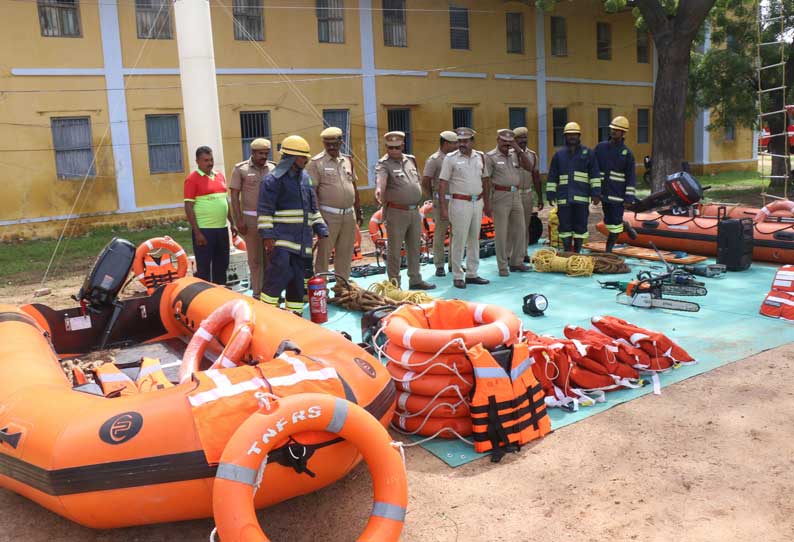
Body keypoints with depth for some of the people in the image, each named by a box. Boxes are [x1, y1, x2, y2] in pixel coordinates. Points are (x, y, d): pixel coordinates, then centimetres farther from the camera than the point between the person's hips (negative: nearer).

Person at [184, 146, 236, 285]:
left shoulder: (220, 175, 12)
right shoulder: (192, 179, -7)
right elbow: (188, 207, -10)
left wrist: (232, 223, 16)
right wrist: (197, 232, -15)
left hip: (222, 228, 7)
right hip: (204, 230, -6)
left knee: (222, 265, 14)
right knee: (204, 267, 1)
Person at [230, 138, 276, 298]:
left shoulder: (273, 168, 8)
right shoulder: (241, 169, 0)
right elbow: (234, 196, -1)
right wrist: (239, 220, -8)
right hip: (251, 219, -3)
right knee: (255, 258, 2)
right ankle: (257, 293, 9)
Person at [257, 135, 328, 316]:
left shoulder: (305, 177, 16)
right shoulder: (273, 179, -6)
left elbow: (313, 207, 23)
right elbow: (264, 211, -9)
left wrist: (321, 230, 17)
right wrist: (267, 235, -16)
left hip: (302, 238, 7)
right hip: (282, 237, -7)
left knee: (298, 277, 8)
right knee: (279, 272, -18)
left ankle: (294, 314, 18)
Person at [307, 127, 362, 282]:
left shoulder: (347, 160, 12)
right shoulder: (316, 163, -6)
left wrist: (358, 211, 17)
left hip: (349, 215, 6)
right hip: (329, 216, -6)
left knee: (345, 254, 12)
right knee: (323, 254, -1)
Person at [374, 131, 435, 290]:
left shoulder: (411, 160, 11)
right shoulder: (383, 164, -11)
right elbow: (381, 179, -32)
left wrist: (417, 200, 16)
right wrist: (379, 190, -53)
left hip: (415, 211, 7)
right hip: (396, 212, -6)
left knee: (414, 248, 16)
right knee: (394, 250, 1)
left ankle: (415, 280, 28)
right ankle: (394, 284, 11)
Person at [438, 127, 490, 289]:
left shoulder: (480, 157, 9)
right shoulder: (451, 158, -5)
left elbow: (484, 181, 17)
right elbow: (442, 183, -8)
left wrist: (487, 203, 16)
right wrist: (443, 207, -14)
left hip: (478, 202, 5)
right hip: (460, 203, -5)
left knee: (474, 239, 11)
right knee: (459, 240, -3)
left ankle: (472, 274, 21)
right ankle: (457, 277, 7)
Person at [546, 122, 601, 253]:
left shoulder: (588, 153, 8)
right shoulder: (559, 154, 12)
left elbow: (595, 174, 3)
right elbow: (552, 177, 10)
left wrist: (596, 193, -4)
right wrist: (550, 194, 4)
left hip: (582, 197, -1)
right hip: (564, 197, 1)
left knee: (580, 226, 3)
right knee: (565, 226, 2)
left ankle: (577, 252, 14)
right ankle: (567, 253, 11)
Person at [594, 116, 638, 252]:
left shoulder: (627, 153, -2)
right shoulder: (600, 147, 6)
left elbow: (631, 176, -2)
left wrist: (629, 197, -8)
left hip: (618, 193, -3)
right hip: (604, 191, 3)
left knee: (615, 221, -1)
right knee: (608, 220, 10)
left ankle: (609, 249, 9)